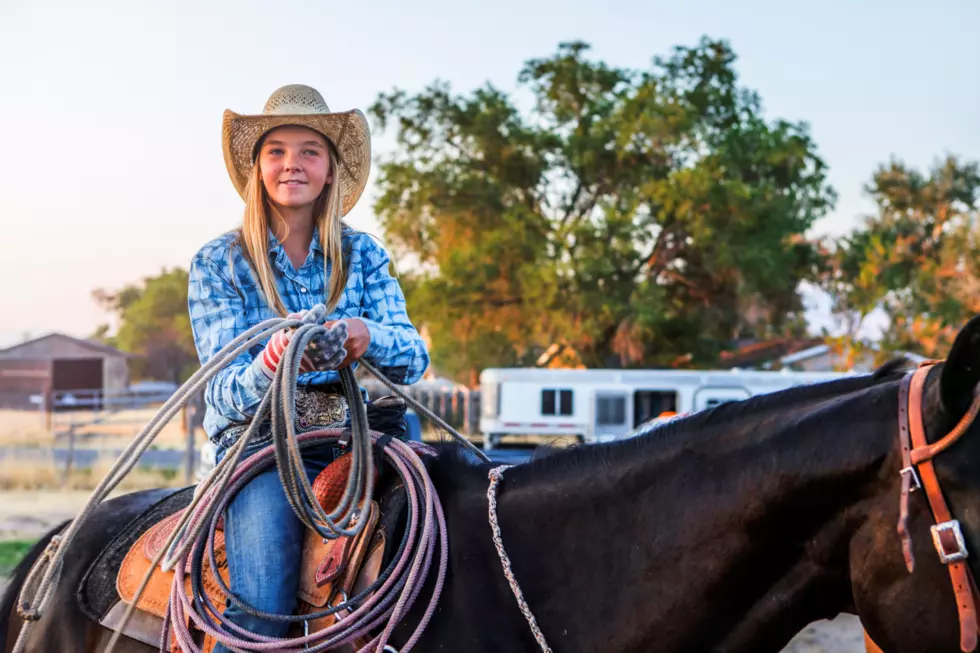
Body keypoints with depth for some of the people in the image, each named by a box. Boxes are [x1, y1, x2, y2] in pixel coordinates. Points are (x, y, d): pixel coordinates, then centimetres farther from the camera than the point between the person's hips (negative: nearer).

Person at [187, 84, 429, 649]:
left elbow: (415, 360, -2)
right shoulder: (219, 264, 2)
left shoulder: (364, 257, 8)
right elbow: (223, 393, -7)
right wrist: (267, 369, -31)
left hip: (352, 439, 4)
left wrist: (369, 338, -26)